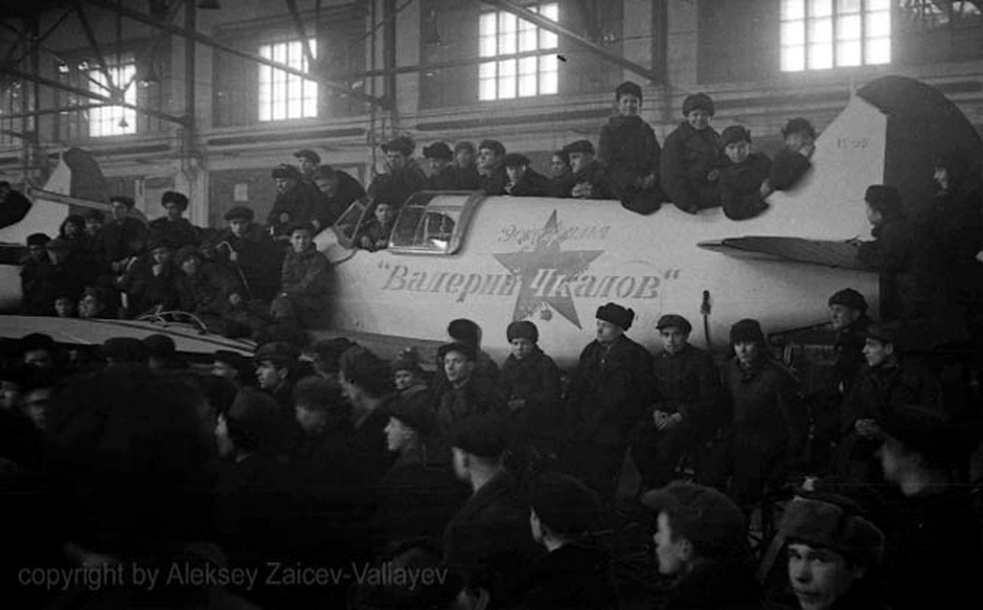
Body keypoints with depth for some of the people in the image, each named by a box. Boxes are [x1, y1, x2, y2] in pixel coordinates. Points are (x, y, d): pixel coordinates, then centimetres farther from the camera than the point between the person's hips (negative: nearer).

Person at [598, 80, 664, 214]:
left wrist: (653, 176, -6)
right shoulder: (609, 129, 9)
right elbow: (607, 160, 0)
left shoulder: (646, 129, 22)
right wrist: (634, 179, -9)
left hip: (648, 183, 5)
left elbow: (657, 156, 17)